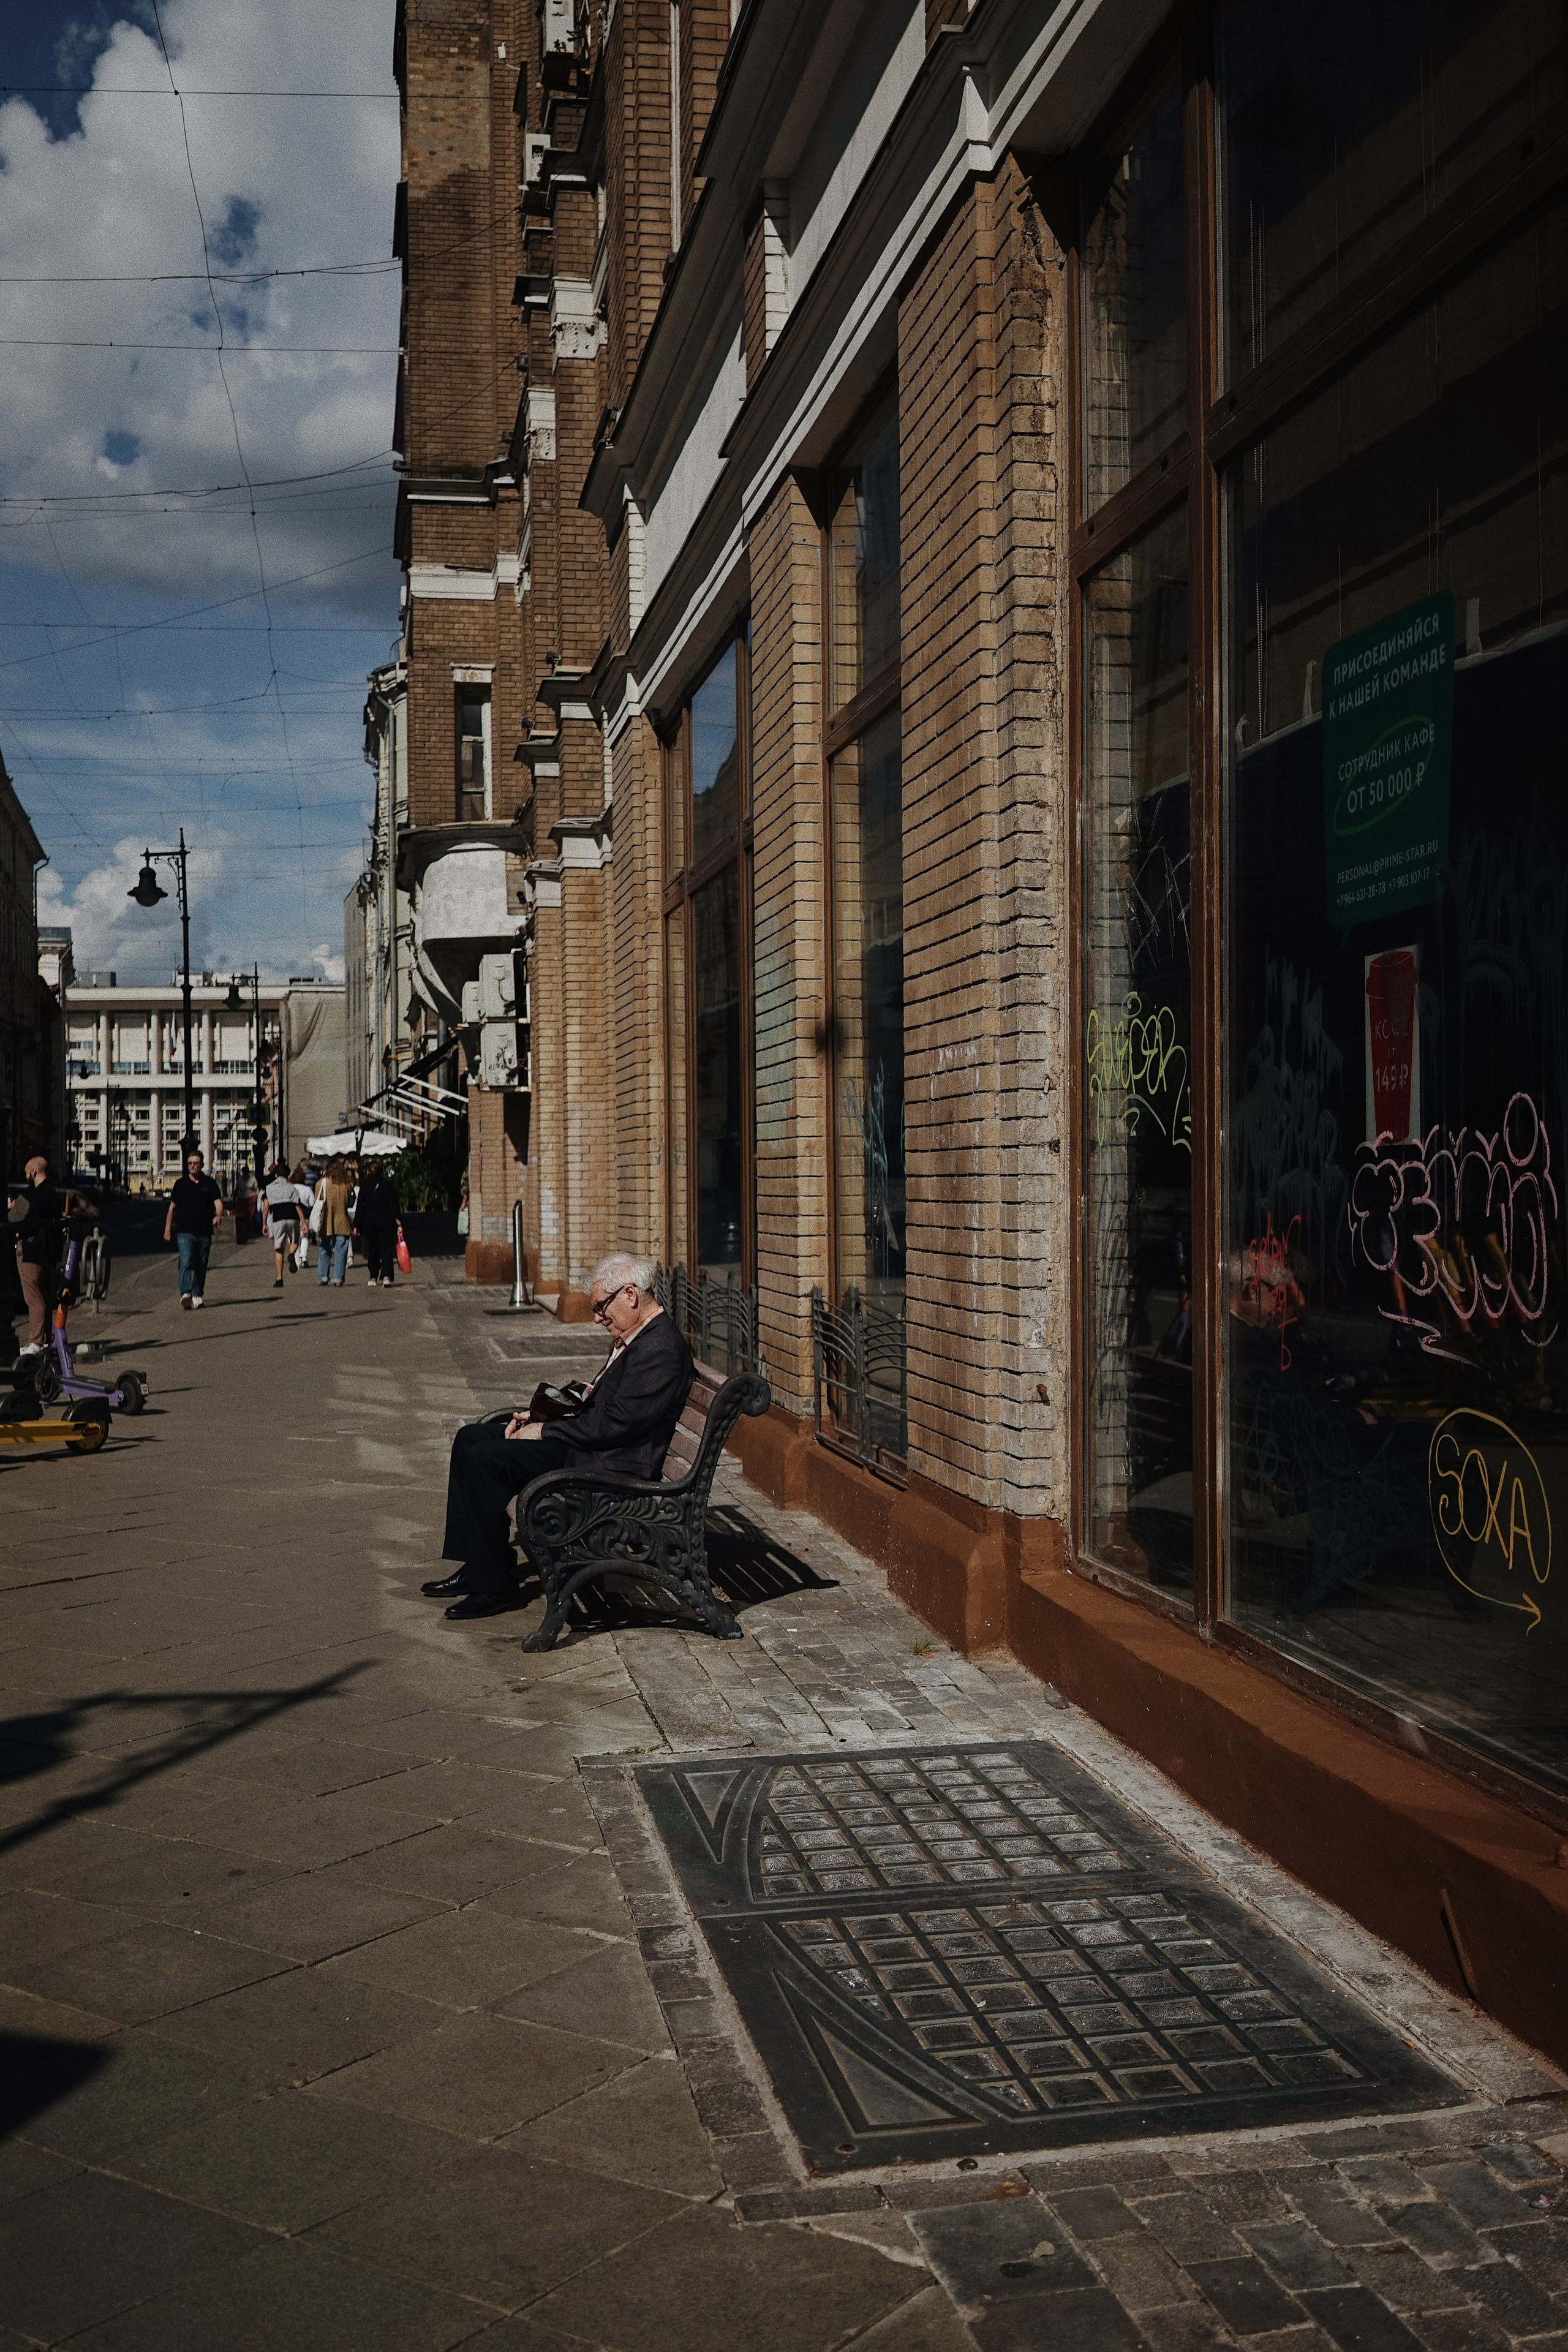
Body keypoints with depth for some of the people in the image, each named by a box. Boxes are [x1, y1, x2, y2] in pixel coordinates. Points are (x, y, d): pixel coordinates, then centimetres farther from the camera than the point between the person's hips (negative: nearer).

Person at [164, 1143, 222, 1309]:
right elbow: (172, 1207, 13)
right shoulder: (181, 1184, 7)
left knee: (201, 1266, 8)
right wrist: (168, 1228, 11)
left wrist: (218, 1215, -25)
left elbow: (218, 1203, -2)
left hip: (205, 1232, 2)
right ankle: (186, 1293, -31)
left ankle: (197, 1295, 19)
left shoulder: (209, 1184, 7)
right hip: (185, 1232, -2)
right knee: (186, 1262, -18)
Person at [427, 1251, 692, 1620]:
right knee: (471, 1438, 8)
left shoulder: (661, 1350, -20)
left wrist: (545, 1431, -14)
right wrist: (541, 1418, 7)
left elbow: (615, 1423, -23)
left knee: (485, 1459, -20)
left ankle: (495, 1584, -9)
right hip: (590, 1443, 11)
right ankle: (474, 1565, 9)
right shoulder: (635, 1337, 13)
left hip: (611, 1465, -11)